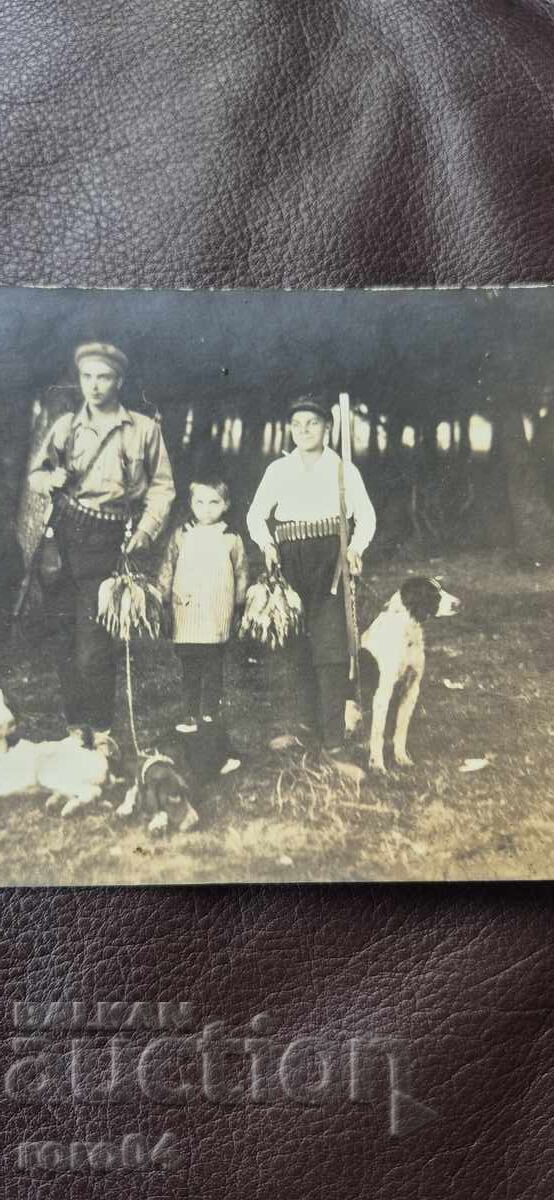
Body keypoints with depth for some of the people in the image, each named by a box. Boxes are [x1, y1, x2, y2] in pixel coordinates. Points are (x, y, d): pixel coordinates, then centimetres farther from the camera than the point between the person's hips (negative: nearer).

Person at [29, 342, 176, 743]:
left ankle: (101, 732, 7)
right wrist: (51, 478, -4)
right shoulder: (66, 426, 14)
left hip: (110, 542, -3)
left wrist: (147, 531, -6)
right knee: (69, 636, 5)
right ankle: (74, 726, 17)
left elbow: (162, 487, 7)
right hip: (65, 537, 3)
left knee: (93, 645, -7)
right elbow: (36, 474, 19)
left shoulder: (145, 428, 7)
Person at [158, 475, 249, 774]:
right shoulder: (180, 535, 3)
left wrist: (238, 602, 8)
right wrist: (164, 597, 4)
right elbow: (167, 569, 9)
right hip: (186, 618, 1)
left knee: (213, 671, 5)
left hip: (217, 620, -1)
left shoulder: (232, 539, 1)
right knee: (189, 669, 9)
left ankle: (210, 714, 15)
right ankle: (190, 716, 18)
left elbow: (242, 574, 8)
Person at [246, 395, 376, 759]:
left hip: (330, 557, -2)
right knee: (299, 644, 5)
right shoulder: (279, 469, 11)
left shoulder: (343, 468, 7)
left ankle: (334, 735, -11)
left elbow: (365, 515, 6)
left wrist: (356, 548, -11)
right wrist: (267, 544, -6)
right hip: (290, 560, 2)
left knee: (331, 644, -11)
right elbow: (256, 514, 12)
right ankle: (310, 722, 18)